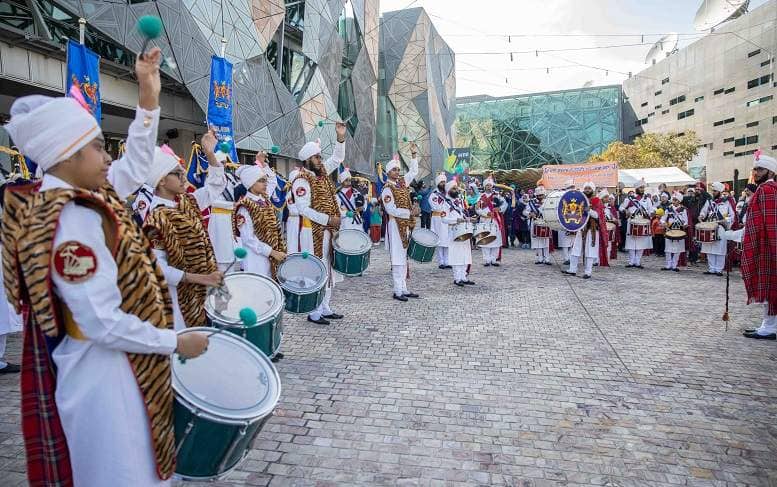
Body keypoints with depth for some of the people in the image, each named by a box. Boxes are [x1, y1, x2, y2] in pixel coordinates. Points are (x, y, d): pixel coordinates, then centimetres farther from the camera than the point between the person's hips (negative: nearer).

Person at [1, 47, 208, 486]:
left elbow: (135, 168, 13)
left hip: (102, 365, 10)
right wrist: (178, 342, -18)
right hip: (103, 371, -10)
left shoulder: (76, 195, 1)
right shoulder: (72, 222, -28)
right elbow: (104, 324, -29)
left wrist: (149, 96, 5)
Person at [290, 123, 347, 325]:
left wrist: (341, 137, 3)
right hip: (312, 233, -9)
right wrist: (328, 219, -21)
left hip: (327, 231, 9)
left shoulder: (322, 171, 10)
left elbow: (337, 158, 18)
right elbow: (303, 209, -22)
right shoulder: (301, 181, -15)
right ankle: (314, 313, 5)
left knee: (328, 270, 12)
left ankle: (325, 308, 22)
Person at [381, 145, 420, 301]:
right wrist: (410, 213, -17)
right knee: (398, 259, -7)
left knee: (404, 258, 9)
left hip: (406, 226, 8)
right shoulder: (387, 189, -11)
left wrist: (414, 155, 14)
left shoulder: (402, 182, 12)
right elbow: (391, 210, -18)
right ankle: (398, 291, -3)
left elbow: (414, 172, 24)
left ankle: (404, 289, 14)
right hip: (395, 226, -8)